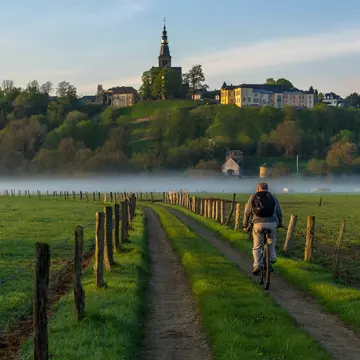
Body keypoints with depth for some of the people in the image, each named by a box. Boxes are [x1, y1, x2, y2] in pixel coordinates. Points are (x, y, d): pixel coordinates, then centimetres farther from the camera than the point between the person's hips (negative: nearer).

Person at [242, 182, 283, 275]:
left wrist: (245, 225, 19)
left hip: (258, 224, -1)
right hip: (272, 224, 1)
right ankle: (272, 258, 20)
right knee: (271, 242, 28)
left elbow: (247, 212, 11)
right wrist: (280, 224, 35)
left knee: (257, 247, 8)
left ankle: (257, 266, -1)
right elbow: (279, 212, 21)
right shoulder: (273, 197, 16)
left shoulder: (253, 197, 12)